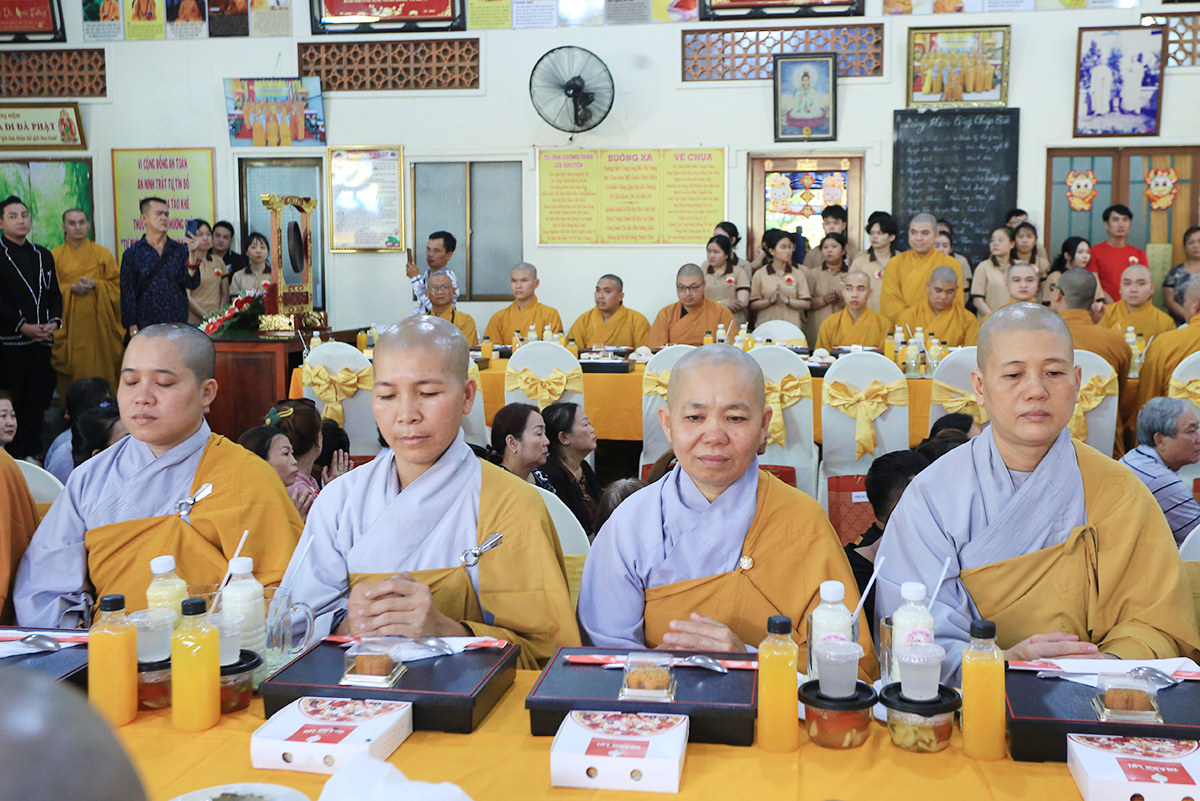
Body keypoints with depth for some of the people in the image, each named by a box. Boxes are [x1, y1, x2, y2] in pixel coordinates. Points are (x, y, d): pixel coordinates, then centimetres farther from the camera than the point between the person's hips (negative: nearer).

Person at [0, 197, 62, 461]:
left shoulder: (43, 255, 16)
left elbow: (54, 293, 15)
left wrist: (54, 322, -3)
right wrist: (23, 326, -15)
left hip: (42, 339, 5)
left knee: (38, 399, 6)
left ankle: (34, 451, 14)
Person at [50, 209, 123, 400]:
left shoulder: (103, 254, 9)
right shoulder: (54, 256, 7)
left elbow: (117, 284, 6)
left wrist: (95, 285, -12)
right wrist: (72, 288, -13)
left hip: (96, 322, 0)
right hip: (68, 325, 0)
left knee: (99, 369, -3)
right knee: (70, 373, -2)